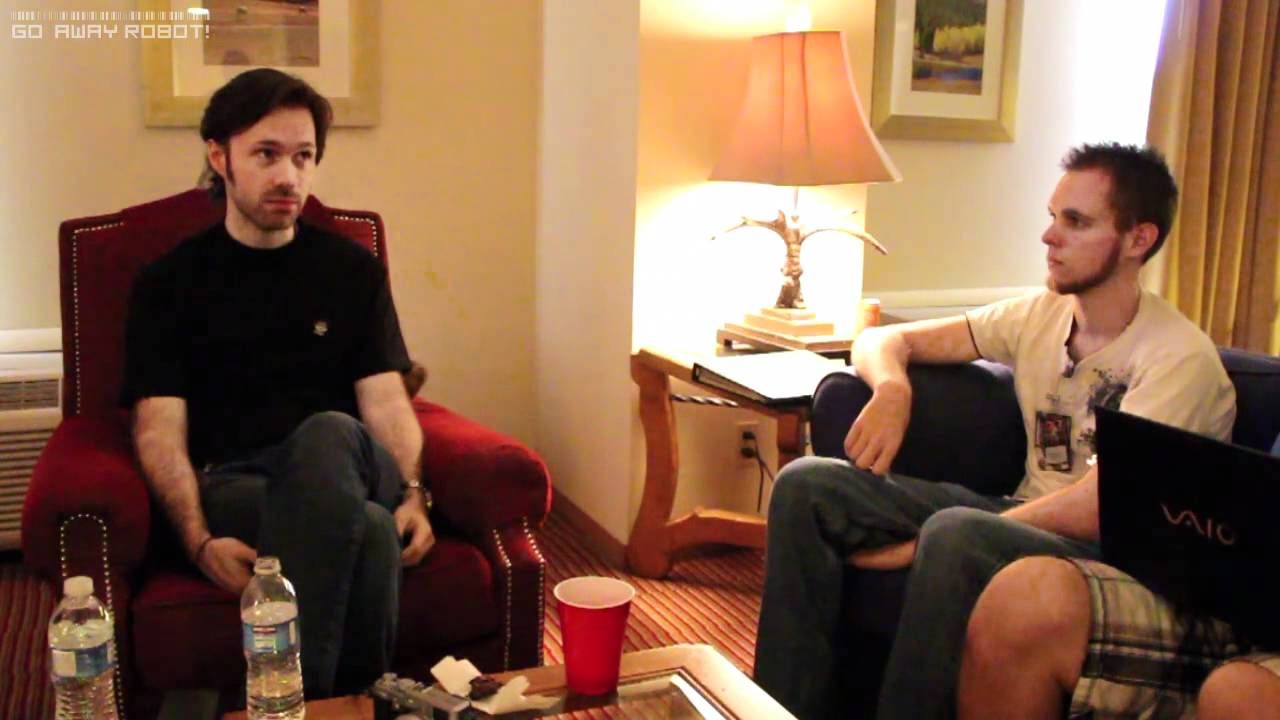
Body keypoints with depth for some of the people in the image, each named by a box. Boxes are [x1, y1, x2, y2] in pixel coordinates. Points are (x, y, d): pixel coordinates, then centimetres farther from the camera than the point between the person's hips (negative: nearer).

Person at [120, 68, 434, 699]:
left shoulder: (352, 269, 14)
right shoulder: (169, 282, 8)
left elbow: (385, 402, 6)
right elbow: (160, 431, -1)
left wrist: (411, 494, -15)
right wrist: (200, 542, -19)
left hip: (345, 468, 3)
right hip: (229, 484, -2)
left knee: (327, 432, -37)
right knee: (367, 529, -37)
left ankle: (303, 695, -30)